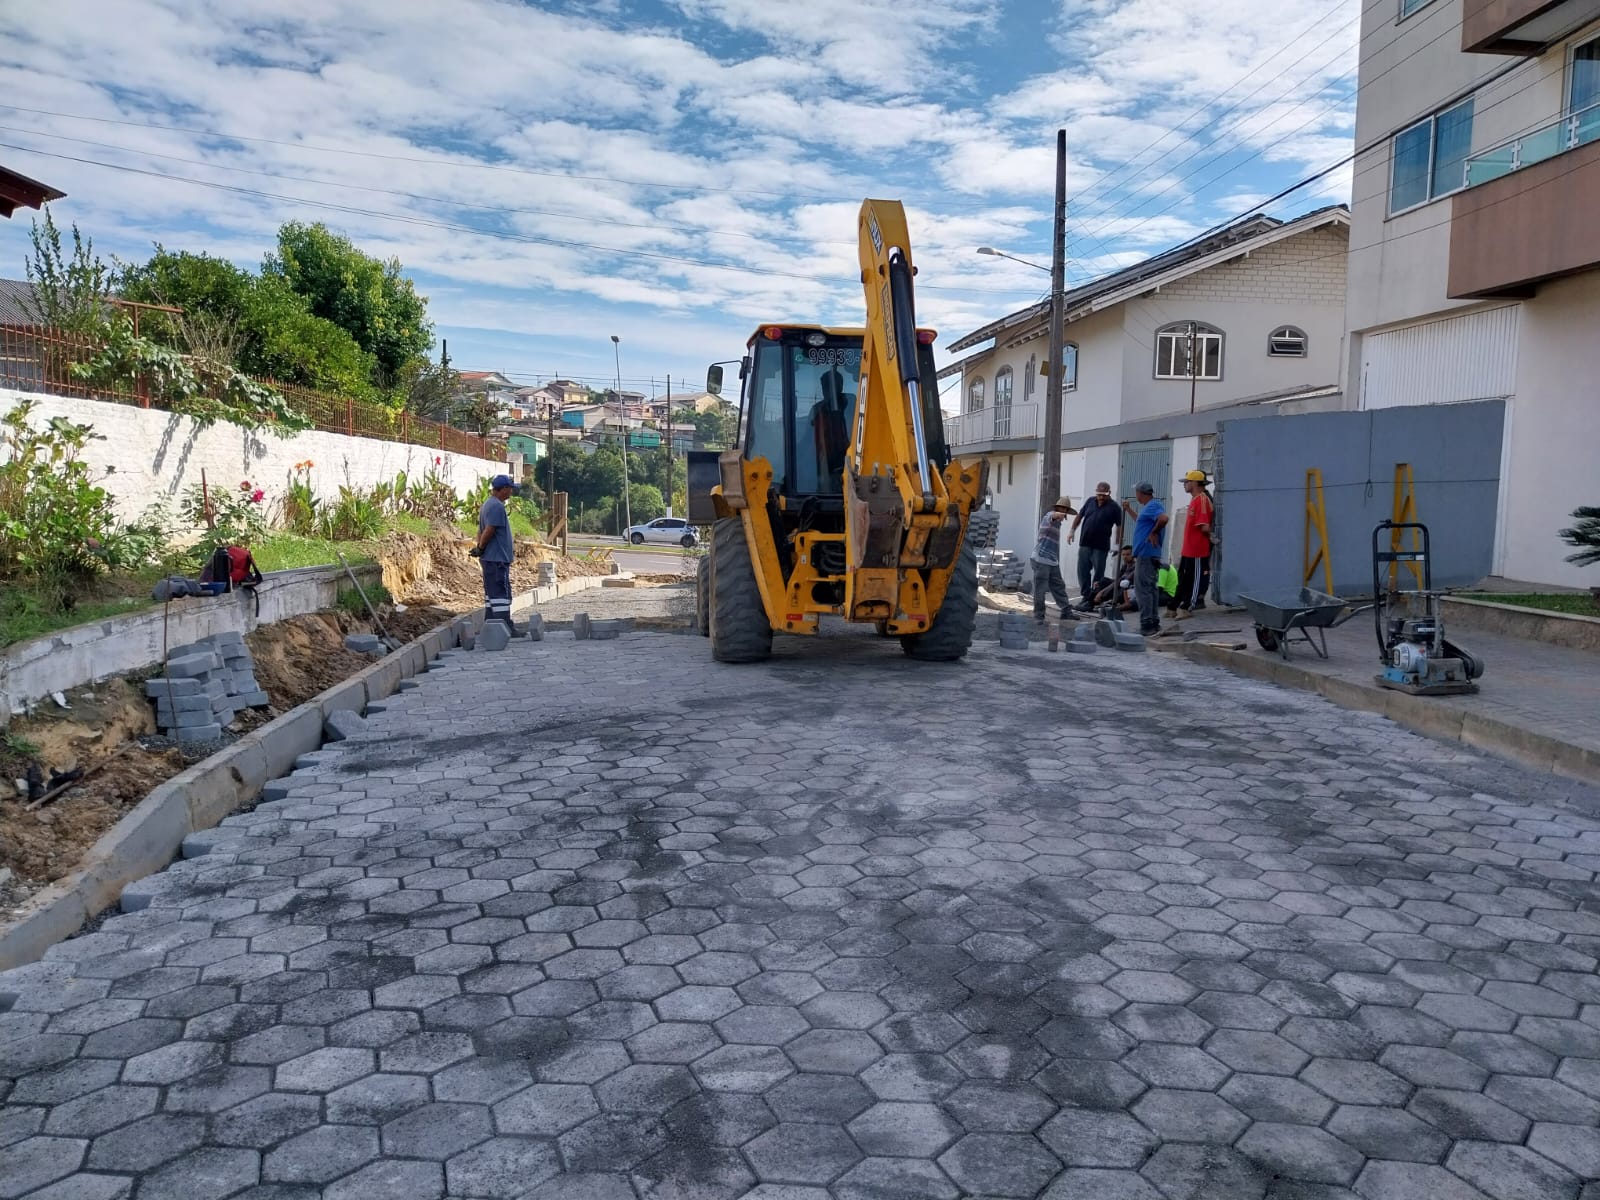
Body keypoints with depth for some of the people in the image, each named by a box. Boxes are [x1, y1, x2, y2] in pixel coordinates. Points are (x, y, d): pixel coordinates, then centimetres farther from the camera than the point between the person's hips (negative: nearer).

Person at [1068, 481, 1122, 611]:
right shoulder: (1090, 502, 7)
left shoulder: (1114, 507, -5)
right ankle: (1085, 596, 17)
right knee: (1083, 571, 6)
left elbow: (1119, 526, -5)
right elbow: (1080, 516, 17)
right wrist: (1072, 531, 9)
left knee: (1098, 574, 2)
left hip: (1101, 547, -4)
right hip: (1085, 543, 4)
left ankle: (1093, 600, 8)